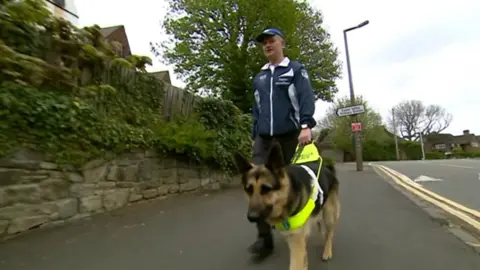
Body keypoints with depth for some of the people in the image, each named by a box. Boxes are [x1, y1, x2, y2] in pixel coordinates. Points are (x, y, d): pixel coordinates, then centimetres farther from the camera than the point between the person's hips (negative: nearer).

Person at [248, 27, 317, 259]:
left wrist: (306, 126, -22)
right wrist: (255, 136, 16)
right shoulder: (259, 77, 21)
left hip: (290, 136, -3)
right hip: (264, 138, 4)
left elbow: (306, 98, -7)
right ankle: (264, 237, -3)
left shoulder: (296, 70, 7)